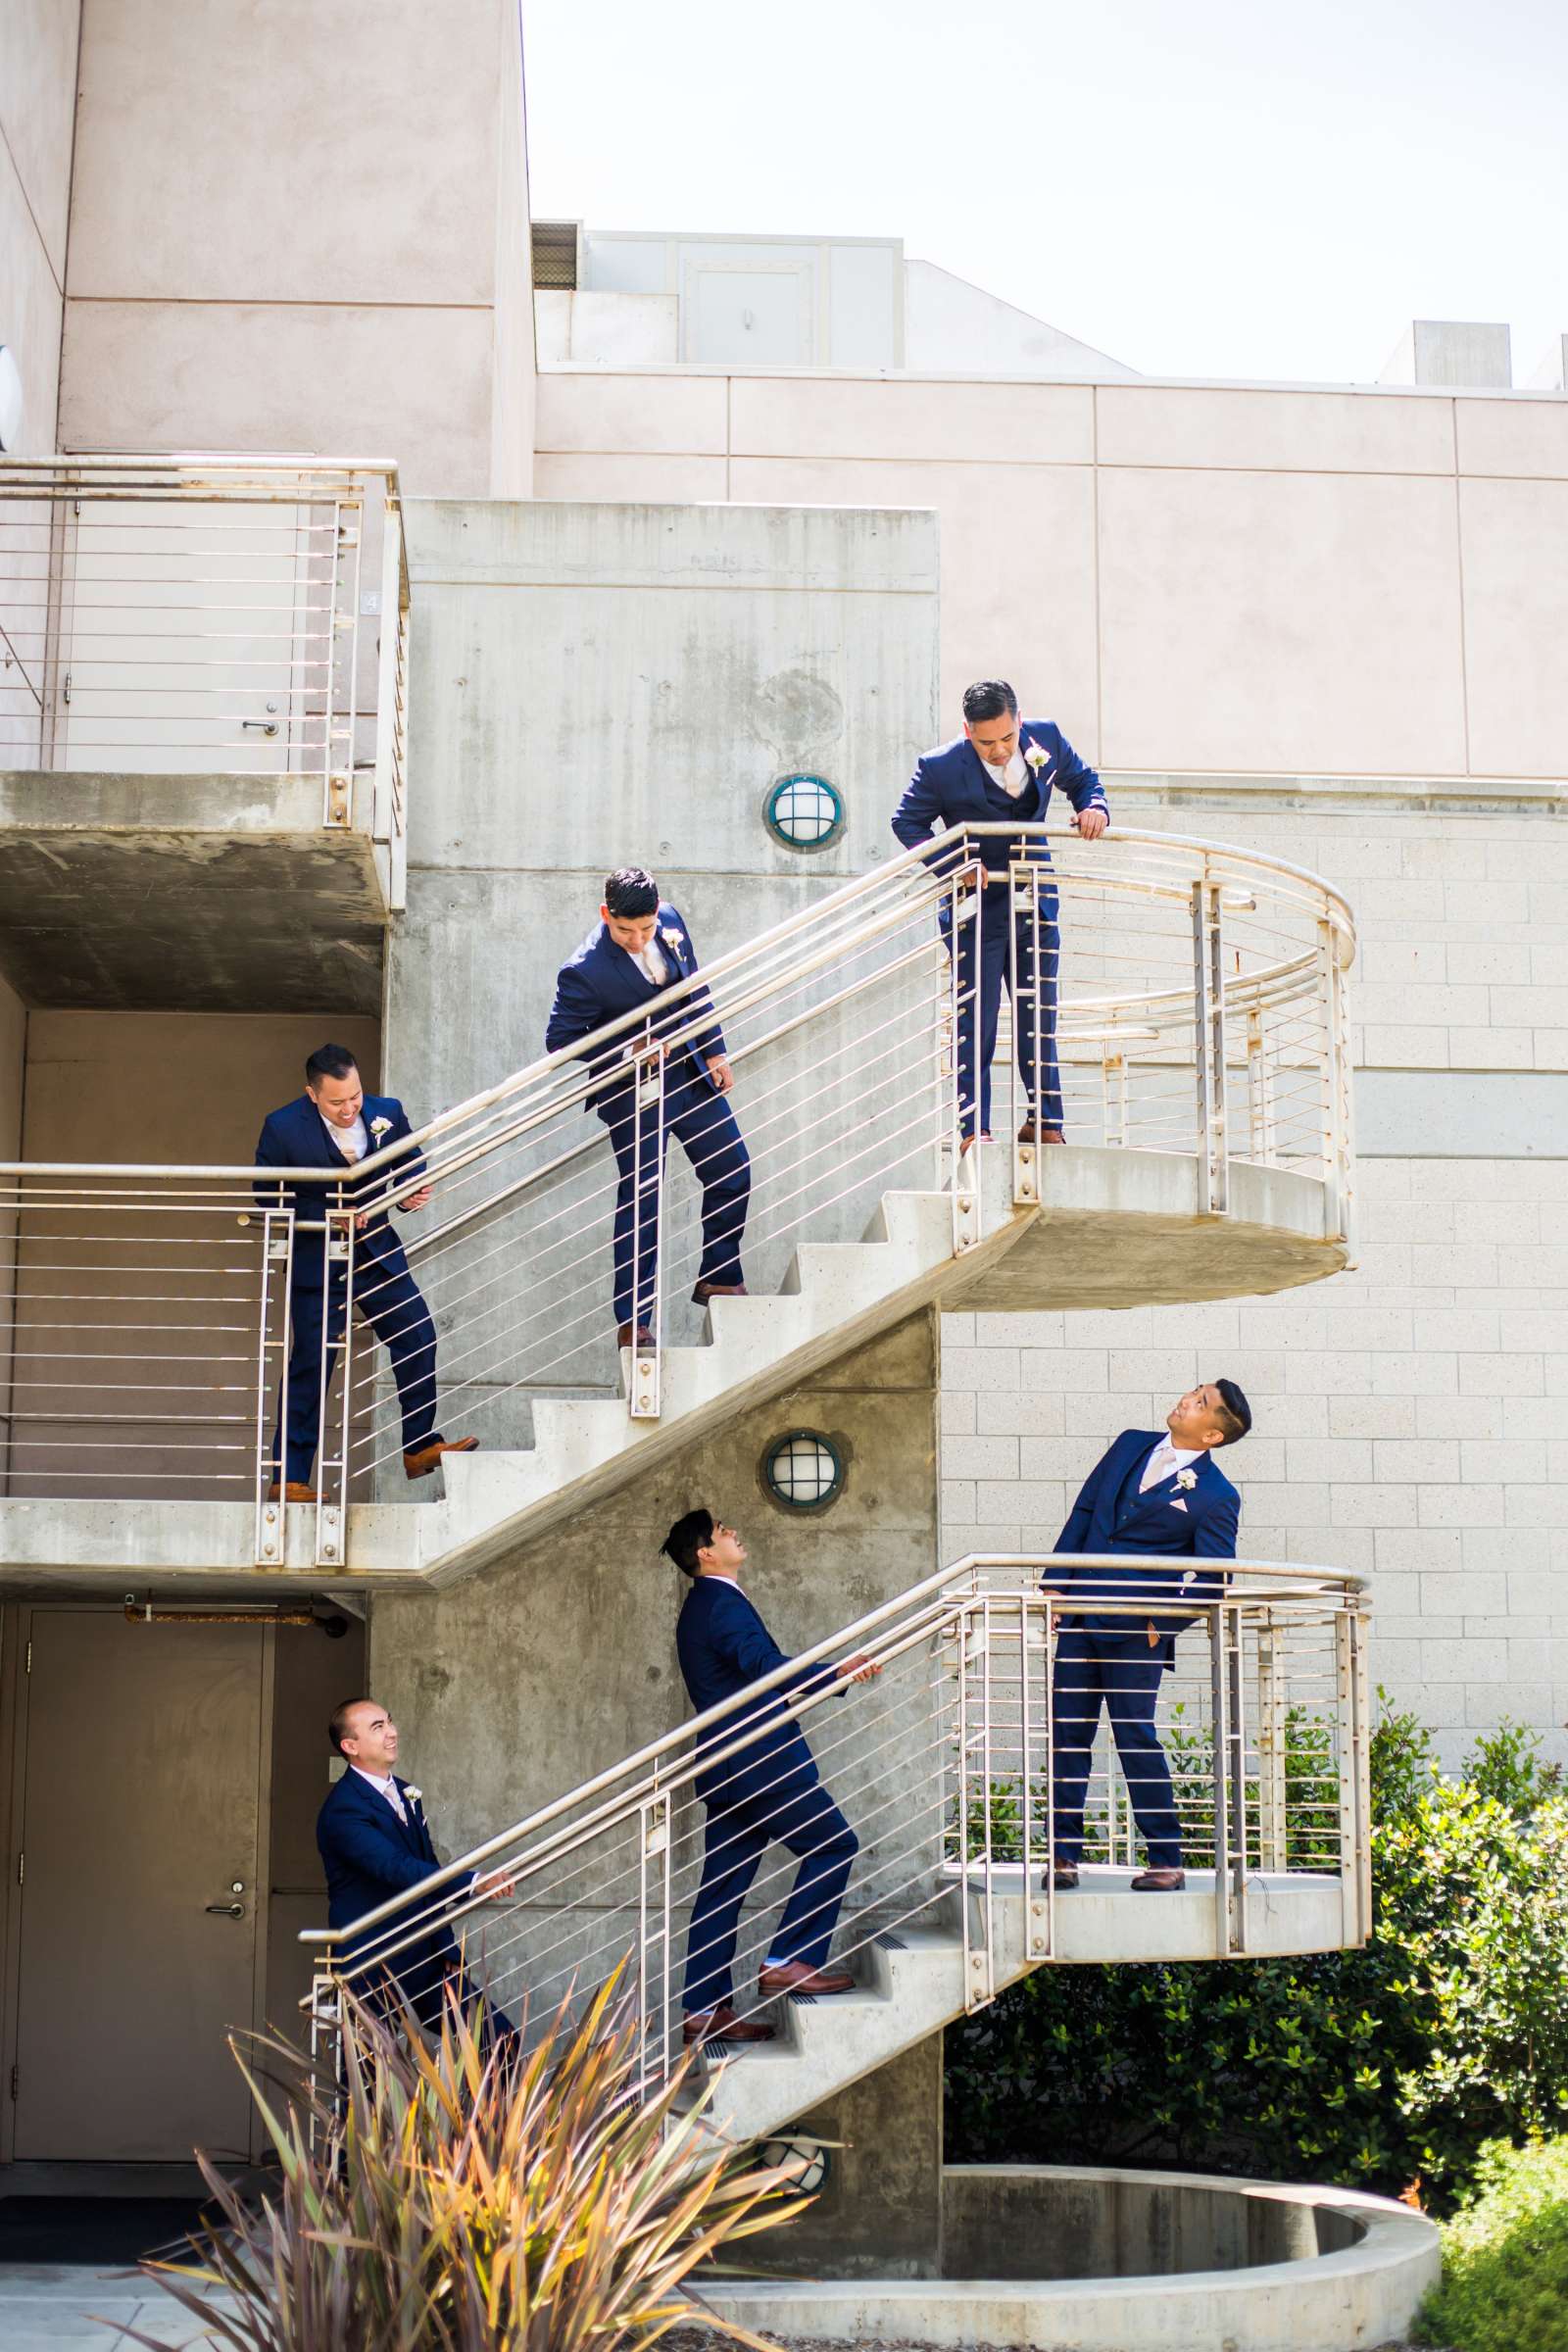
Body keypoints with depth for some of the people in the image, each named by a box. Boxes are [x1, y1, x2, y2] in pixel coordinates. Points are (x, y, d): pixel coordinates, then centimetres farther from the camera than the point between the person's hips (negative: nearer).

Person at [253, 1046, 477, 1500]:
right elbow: (269, 1199, -10)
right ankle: (288, 1478, 2)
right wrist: (330, 1214, -21)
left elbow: (411, 1166, 11)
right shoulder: (283, 1127, -14)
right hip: (316, 1262, -4)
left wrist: (414, 1192, -14)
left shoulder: (387, 1113, -4)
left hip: (378, 1252, 4)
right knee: (310, 1365, -5)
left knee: (418, 1339, 2)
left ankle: (420, 1446, 18)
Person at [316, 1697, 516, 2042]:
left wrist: (447, 1952, 10)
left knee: (501, 2039, -3)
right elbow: (396, 1868, -29)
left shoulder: (405, 1794, 14)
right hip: (376, 1971, -8)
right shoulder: (343, 1810, -15)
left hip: (424, 1958, 8)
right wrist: (473, 1882, -39)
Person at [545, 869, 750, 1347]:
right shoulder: (584, 971, -24)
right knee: (641, 1199, -5)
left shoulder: (670, 920, -6)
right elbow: (559, 1040, -15)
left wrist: (715, 1052, 10)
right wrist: (628, 1051, -23)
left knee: (734, 1172, 13)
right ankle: (632, 1321, 5)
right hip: (633, 1092, -7)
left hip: (690, 1072, 7)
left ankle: (718, 1280, 30)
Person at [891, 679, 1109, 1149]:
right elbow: (907, 822, -5)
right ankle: (974, 1129, 3)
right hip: (977, 904, -4)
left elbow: (1081, 780, 10)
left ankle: (1043, 1122, 18)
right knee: (975, 1023, -3)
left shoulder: (1046, 738, -7)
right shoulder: (940, 767, -18)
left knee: (1039, 1016, 9)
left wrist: (1094, 808, -12)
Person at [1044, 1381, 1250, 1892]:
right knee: (1067, 1733, 4)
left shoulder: (1217, 1498, -6)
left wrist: (1164, 1623, -12)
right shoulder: (1131, 1445, 11)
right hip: (1079, 1618, 5)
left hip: (1136, 1631, -5)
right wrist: (1055, 1582, 7)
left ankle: (1167, 1860, 7)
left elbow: (1210, 1578, -4)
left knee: (1136, 1737, -5)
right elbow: (1083, 1512, 14)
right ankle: (1065, 1854, 11)